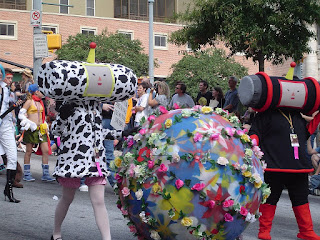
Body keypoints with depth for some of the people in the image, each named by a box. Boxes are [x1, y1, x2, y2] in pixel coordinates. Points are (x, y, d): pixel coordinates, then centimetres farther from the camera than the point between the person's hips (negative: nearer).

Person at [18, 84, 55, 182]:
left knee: (46, 150, -3)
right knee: (29, 152, 1)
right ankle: (26, 174, 11)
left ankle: (45, 174, 1)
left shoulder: (40, 102, 17)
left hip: (41, 129, 6)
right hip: (31, 130, -6)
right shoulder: (29, 102, -3)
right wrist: (31, 124, -17)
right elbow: (21, 115, -8)